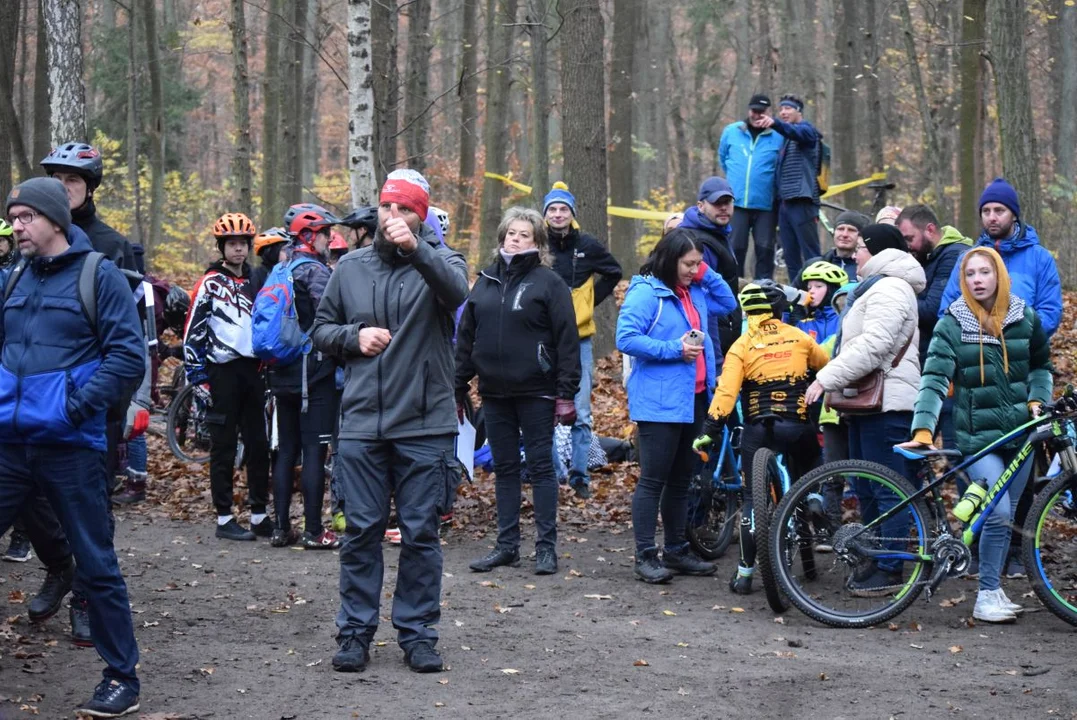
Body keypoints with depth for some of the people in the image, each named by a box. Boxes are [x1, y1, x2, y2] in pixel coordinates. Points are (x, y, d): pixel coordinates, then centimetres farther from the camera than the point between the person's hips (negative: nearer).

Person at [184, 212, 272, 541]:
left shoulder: (255, 282, 15)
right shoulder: (211, 284, -3)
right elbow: (192, 332, -7)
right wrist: (197, 376, -12)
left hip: (253, 370, 6)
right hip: (223, 372, -6)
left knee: (258, 446, 6)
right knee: (224, 447, -2)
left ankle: (260, 516, 13)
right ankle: (224, 518, 2)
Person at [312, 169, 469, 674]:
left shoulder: (440, 260, 0)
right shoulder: (351, 268, 9)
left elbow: (456, 291, -24)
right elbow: (321, 328, 16)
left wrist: (416, 247, -38)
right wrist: (353, 337, -5)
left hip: (425, 426, -2)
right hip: (360, 424, 2)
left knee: (421, 533, 4)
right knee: (361, 530, 6)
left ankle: (418, 633, 14)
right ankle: (355, 631, 15)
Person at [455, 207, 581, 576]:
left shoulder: (548, 282, -3)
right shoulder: (485, 282, 11)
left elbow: (566, 340, -7)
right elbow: (465, 337, 14)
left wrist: (566, 394, -13)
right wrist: (458, 388, 9)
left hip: (536, 392, -5)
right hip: (494, 392, 5)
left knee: (541, 466, 1)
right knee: (504, 469, 10)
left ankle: (546, 546, 5)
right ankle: (507, 545, 16)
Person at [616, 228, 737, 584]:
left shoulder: (695, 292, 14)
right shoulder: (646, 292, -11)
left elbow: (728, 303, 25)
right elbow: (626, 338, -17)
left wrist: (706, 274, 10)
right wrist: (674, 349, -19)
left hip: (693, 400, 8)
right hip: (659, 402, -8)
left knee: (681, 480, 15)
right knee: (653, 480, -6)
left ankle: (676, 550, 23)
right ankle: (646, 555, -2)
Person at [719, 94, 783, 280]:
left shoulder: (778, 136, -4)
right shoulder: (731, 131, 6)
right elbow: (723, 158, 22)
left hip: (765, 204, -2)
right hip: (736, 202, 2)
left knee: (765, 248, -1)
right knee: (736, 247, 3)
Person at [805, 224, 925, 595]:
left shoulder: (889, 289, -12)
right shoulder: (875, 287, 24)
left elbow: (873, 346, -23)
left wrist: (827, 378, -22)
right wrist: (832, 378, 18)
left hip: (887, 404, -12)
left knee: (889, 489, -9)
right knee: (864, 488, 15)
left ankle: (891, 569, -8)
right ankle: (877, 558, 23)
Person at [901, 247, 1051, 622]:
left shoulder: (1025, 318, 5)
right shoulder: (951, 325, -5)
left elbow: (1040, 365, 21)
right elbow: (934, 380, -14)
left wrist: (1037, 400, 3)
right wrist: (923, 430, -25)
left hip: (1019, 433, 4)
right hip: (977, 437, -4)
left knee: (1006, 515, 8)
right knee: (999, 513, -14)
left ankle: (993, 587, 21)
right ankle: (987, 595, -2)